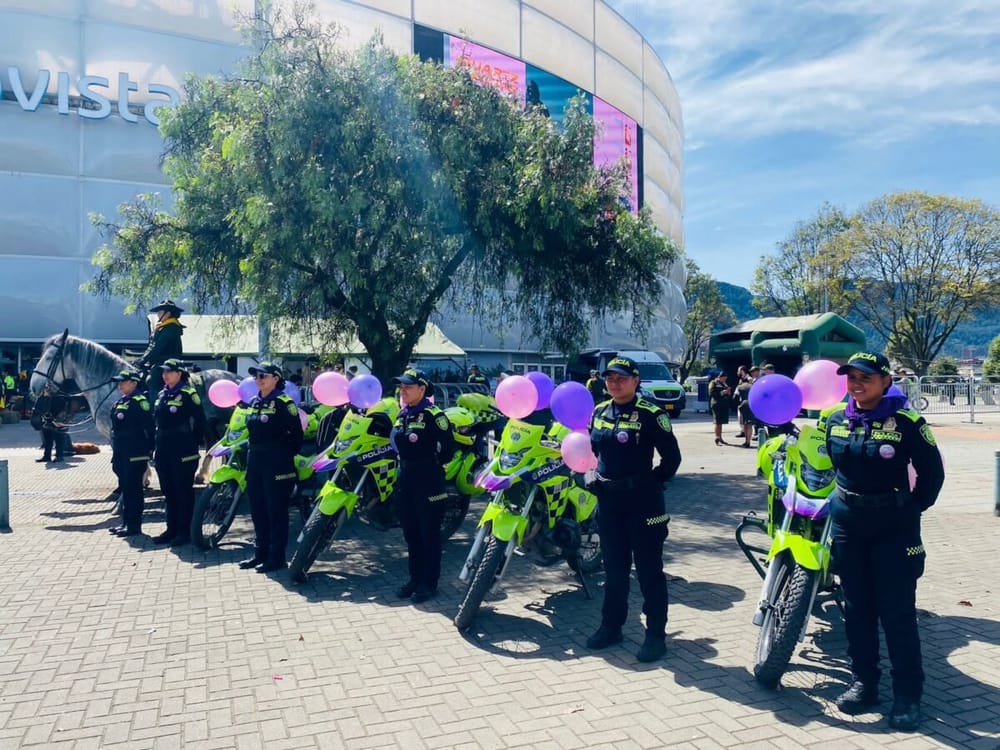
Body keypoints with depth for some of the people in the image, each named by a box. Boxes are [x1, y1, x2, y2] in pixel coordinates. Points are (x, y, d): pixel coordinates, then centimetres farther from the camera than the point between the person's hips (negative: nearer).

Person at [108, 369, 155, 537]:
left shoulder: (139, 402, -14)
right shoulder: (119, 402, 15)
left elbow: (149, 427, -18)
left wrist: (149, 448, -18)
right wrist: (115, 454, 20)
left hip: (135, 454, -9)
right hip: (121, 453, 9)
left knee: (133, 489, -3)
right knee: (125, 489, 15)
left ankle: (134, 525, 4)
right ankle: (126, 522, 24)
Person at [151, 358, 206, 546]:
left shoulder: (188, 394, -10)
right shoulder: (162, 394, 13)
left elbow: (200, 420, -9)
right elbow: (156, 420, 21)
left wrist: (195, 442, -4)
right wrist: (156, 443, 16)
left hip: (183, 451, -8)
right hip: (163, 451, 8)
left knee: (183, 492, 1)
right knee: (168, 492, 13)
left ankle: (185, 531, 9)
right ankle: (172, 529, 22)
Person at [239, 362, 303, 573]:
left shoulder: (284, 402, -11)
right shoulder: (254, 403, 13)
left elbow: (296, 433, -12)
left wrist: (288, 455, -6)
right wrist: (252, 453, 16)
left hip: (277, 463, -8)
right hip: (255, 461, 8)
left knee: (276, 510, -2)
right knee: (257, 510, 13)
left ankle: (277, 557, 5)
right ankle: (260, 553, 24)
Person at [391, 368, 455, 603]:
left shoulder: (433, 415, -14)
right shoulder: (402, 414, 11)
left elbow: (448, 445, -15)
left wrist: (436, 465, -5)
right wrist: (404, 465, 15)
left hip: (428, 480, -8)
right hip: (405, 478, 8)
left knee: (429, 533, 2)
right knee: (410, 532, 15)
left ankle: (430, 582, 11)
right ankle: (415, 576, 27)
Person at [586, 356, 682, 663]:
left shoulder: (650, 414, -12)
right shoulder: (599, 412, 8)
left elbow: (672, 456, -9)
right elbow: (591, 449, 21)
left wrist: (652, 483, -10)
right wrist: (593, 477, 9)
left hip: (642, 501, -6)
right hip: (608, 500, 6)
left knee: (649, 570, 3)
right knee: (614, 567, 16)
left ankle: (656, 634, 14)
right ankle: (611, 626, 28)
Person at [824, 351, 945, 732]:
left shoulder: (906, 422, -11)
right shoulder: (834, 420, 3)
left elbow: (932, 470, -3)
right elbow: (822, 462, 17)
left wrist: (914, 508, -4)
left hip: (893, 525, -4)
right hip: (847, 522, 5)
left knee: (898, 612, 1)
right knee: (857, 608, 12)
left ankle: (908, 694, 13)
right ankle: (863, 681, 24)